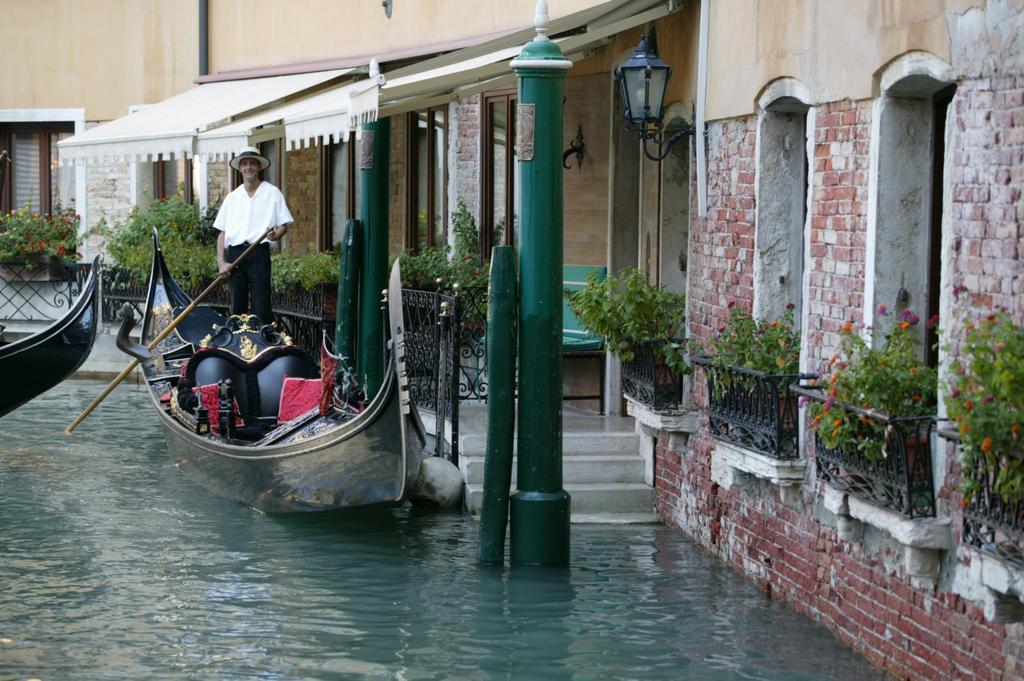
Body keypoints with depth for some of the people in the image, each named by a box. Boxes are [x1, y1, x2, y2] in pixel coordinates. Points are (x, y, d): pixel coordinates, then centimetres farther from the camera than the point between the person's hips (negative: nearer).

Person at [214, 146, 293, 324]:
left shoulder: (272, 193, 7)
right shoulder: (232, 198, 16)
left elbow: (284, 224, 5)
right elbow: (222, 232, 14)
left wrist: (277, 234, -18)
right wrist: (221, 261, 3)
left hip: (259, 254, -4)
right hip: (234, 254, 4)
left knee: (261, 307, -11)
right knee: (237, 307, 6)